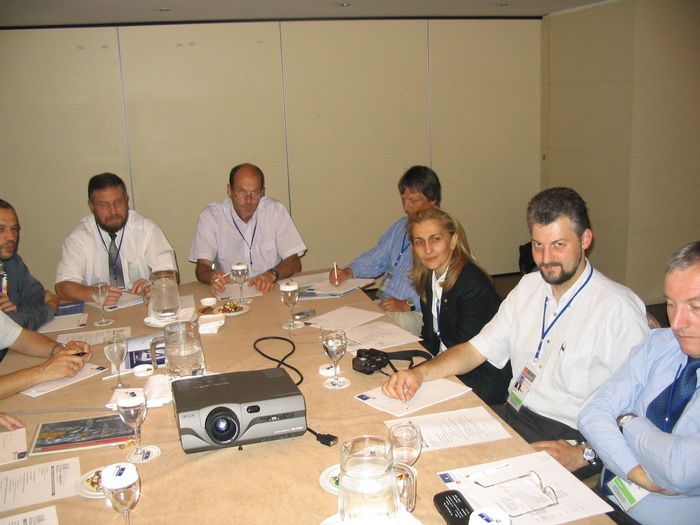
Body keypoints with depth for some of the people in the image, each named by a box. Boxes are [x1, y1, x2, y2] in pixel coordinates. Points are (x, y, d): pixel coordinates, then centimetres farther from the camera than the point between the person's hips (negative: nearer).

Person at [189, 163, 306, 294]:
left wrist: (272, 274, -22)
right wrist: (212, 276, -31)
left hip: (270, 291, 2)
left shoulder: (276, 211, -2)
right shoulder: (210, 216, -4)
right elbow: (202, 268, -8)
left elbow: (294, 263, -2)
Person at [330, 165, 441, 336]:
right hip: (381, 306, 7)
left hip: (415, 314, -7)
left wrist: (408, 305, -25)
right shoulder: (400, 227, 19)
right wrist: (348, 272, 8)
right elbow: (376, 258, 26)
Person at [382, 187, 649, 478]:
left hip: (568, 438, -6)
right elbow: (477, 349, 11)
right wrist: (419, 373, -5)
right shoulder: (529, 286, 10)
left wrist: (583, 454, -25)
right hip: (513, 415, 7)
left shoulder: (620, 309, -13)